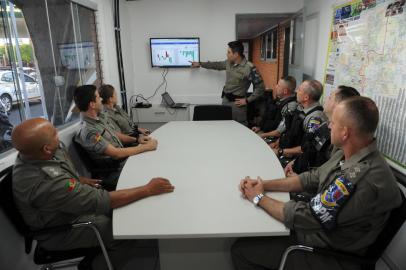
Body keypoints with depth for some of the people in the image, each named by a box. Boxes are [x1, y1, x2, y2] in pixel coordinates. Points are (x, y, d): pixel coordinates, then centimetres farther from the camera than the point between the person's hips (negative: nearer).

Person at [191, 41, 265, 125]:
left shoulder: (249, 68, -18)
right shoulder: (229, 62, 4)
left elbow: (260, 87, -14)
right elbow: (217, 65, 24)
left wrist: (247, 100, -14)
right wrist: (200, 64, 29)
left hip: (237, 103, -7)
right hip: (225, 100, 7)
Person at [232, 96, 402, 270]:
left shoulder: (360, 179, -35)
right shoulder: (349, 155, -5)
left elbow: (302, 218, -29)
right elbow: (311, 179, 4)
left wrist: (259, 197, -13)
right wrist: (264, 185, -6)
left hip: (329, 256, -8)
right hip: (316, 227, 8)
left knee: (241, 249, -4)